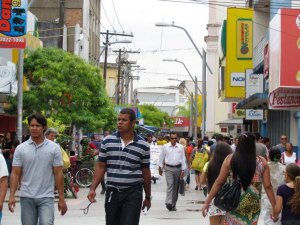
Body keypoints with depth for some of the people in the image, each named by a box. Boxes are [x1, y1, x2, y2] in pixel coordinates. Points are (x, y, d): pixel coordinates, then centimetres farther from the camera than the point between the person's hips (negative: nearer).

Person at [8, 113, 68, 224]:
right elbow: (15, 174, 1)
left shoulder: (54, 148, -1)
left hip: (46, 197, -2)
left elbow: (58, 174, 0)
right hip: (26, 197, 2)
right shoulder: (21, 148, 2)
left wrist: (61, 198, -3)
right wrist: (12, 195, -10)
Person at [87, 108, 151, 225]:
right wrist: (93, 188, -3)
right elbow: (100, 167, 7)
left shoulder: (143, 145, -1)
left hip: (133, 194, -2)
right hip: (112, 193, 3)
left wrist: (148, 197, 10)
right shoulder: (107, 141, 4)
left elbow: (146, 173, 6)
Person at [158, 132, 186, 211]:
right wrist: (160, 167, 11)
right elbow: (161, 158, 10)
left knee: (176, 187, 7)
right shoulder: (165, 147, 2)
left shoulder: (181, 147, 5)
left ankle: (173, 204, 16)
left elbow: (183, 159, 7)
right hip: (168, 168, -2)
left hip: (178, 168, 2)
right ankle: (168, 202, -26)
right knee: (170, 184, -17)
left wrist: (183, 170, 2)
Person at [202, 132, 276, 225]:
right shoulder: (262, 162, -3)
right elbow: (267, 186, -3)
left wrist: (207, 201, 5)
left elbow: (219, 182, -2)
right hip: (253, 206, 0)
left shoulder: (230, 159, -4)